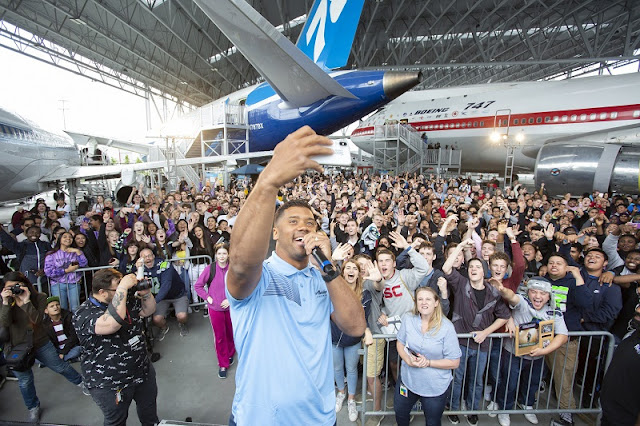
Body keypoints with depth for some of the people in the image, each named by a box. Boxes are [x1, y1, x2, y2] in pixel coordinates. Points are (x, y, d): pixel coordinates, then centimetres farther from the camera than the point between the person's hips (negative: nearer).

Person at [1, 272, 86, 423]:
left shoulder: (39, 297, -15)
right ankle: (33, 408, 42)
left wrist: (26, 302, -35)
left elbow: (37, 319, -25)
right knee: (25, 381, 18)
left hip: (40, 344, -1)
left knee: (61, 367, 13)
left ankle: (81, 382, 38)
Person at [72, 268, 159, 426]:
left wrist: (145, 293, -15)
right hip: (110, 385, -6)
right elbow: (112, 323, -44)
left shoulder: (126, 300, -3)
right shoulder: (83, 314, -25)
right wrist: (123, 287, -41)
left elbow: (148, 310, 5)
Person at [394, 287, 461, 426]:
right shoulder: (408, 318, -11)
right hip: (408, 380, 3)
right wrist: (408, 360, -18)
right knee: (400, 412, 25)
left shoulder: (446, 327, -20)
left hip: (435, 387, -3)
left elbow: (454, 362, -14)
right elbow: (400, 343, 1)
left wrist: (428, 362, -24)